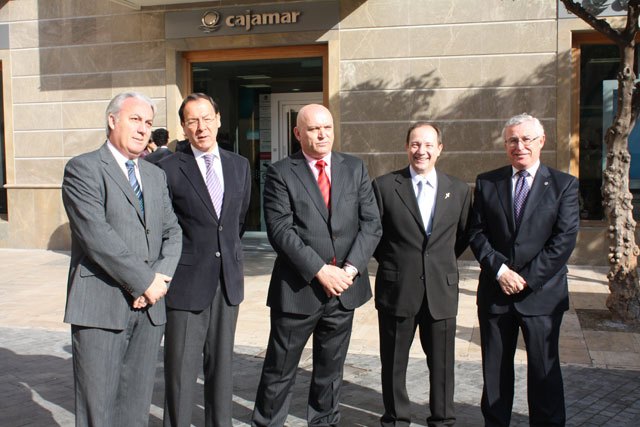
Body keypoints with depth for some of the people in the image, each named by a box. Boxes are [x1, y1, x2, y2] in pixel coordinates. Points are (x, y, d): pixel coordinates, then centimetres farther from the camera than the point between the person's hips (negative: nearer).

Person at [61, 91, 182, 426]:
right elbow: (96, 235, -15)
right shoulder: (83, 169, -4)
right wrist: (145, 281, -13)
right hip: (101, 307, -5)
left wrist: (160, 277, -6)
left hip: (149, 307, 6)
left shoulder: (155, 175, 17)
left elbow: (172, 232, 12)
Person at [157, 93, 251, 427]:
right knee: (181, 371, 2)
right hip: (186, 283, -4)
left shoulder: (239, 165, 8)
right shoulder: (169, 168, -6)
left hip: (228, 282, 4)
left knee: (222, 365, 14)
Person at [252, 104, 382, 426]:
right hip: (298, 288, -3)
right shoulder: (281, 173, -4)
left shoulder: (355, 169, 7)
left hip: (344, 287, 4)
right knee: (280, 371, 7)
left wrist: (351, 269, -11)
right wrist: (320, 271, -18)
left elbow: (371, 223, 2)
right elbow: (281, 231, -13)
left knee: (331, 369, 16)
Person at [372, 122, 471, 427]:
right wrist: (391, 261, 4)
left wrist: (443, 262, 9)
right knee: (393, 362, 10)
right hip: (397, 288, -1)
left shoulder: (459, 190, 5)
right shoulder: (384, 186, -2)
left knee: (442, 363, 9)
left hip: (441, 289, 2)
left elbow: (463, 236, 15)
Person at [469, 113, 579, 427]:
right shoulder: (486, 182, 6)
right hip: (495, 292, 2)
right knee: (495, 368, 11)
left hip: (542, 293, -2)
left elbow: (564, 239, -8)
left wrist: (528, 278, -13)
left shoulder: (564, 185, 0)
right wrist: (500, 269, -12)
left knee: (544, 369, 7)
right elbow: (477, 233, 2)